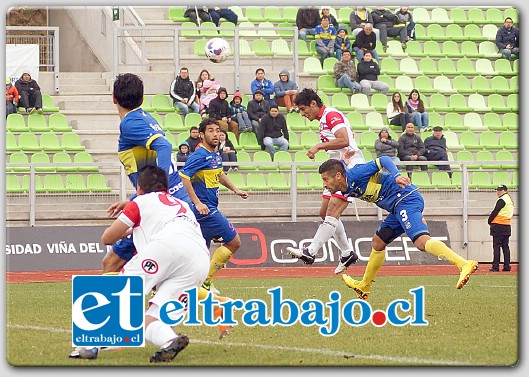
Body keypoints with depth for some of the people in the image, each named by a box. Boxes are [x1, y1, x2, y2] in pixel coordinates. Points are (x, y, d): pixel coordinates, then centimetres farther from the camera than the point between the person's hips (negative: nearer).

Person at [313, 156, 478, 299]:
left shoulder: (354, 175, -8)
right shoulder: (347, 190, 16)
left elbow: (383, 160, -11)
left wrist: (396, 176, -29)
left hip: (405, 197, -10)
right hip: (398, 206, 10)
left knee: (421, 241, -27)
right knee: (377, 243, 21)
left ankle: (464, 265, -44)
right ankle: (364, 287, 37)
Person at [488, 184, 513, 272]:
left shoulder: (502, 200, -12)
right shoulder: (510, 200, 16)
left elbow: (495, 212, -13)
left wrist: (489, 221, 2)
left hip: (498, 225, -9)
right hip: (507, 226, 9)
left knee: (496, 246, -7)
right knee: (505, 246, 10)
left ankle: (495, 266, -9)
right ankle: (507, 266, 7)